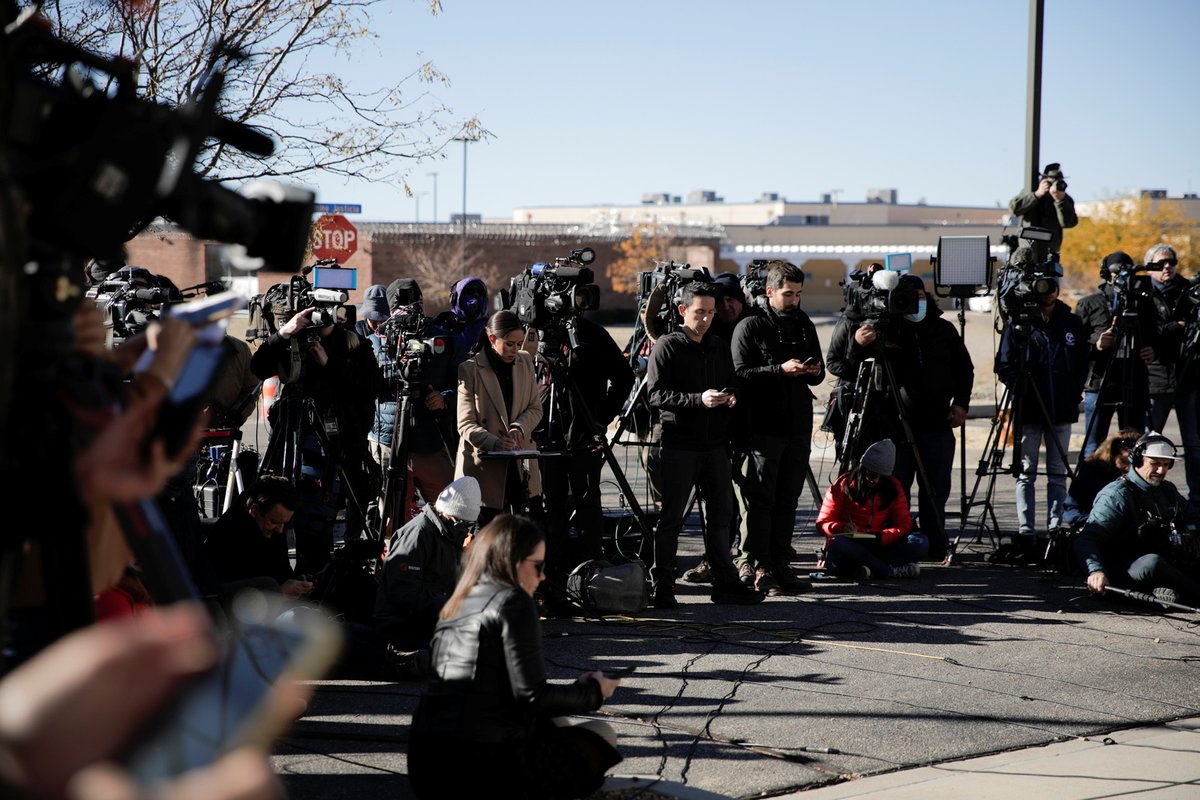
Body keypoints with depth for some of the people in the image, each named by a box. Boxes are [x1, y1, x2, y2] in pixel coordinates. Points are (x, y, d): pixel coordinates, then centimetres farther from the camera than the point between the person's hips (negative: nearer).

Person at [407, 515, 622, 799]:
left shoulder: (455, 605, 19)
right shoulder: (513, 602, -6)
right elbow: (532, 695, -11)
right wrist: (593, 692, 6)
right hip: (483, 765, -8)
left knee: (551, 726, 32)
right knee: (602, 734, 12)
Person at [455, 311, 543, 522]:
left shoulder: (525, 362, 9)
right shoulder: (469, 370, -7)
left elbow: (535, 408, 14)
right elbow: (466, 425, -9)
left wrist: (519, 428, -9)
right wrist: (495, 443, -27)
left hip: (520, 466, 4)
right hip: (483, 465, -4)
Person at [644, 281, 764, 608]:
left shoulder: (720, 348, 16)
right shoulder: (667, 347, -3)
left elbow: (732, 385, 25)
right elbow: (656, 394, -12)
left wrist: (731, 398, 1)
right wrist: (698, 399, -22)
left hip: (715, 444, 6)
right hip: (679, 443, -6)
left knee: (721, 513, 9)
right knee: (670, 517, -2)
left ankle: (725, 581, 17)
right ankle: (662, 586, 4)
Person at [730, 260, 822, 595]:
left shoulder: (805, 326, 16)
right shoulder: (750, 328, -2)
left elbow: (818, 374, 22)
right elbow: (740, 374, -10)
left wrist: (815, 372, -1)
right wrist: (780, 369, -19)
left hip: (798, 428, 6)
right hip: (762, 427, -6)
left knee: (788, 500, 8)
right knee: (759, 499, -5)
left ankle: (780, 565, 13)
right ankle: (759, 568, -2)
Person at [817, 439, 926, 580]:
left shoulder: (892, 487, 6)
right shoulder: (843, 485, -2)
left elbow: (904, 525, 1)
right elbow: (822, 524, -3)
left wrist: (881, 537, -20)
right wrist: (842, 528, -26)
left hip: (879, 546, 3)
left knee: (921, 543, -21)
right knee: (838, 544, -39)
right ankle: (892, 570, -35)